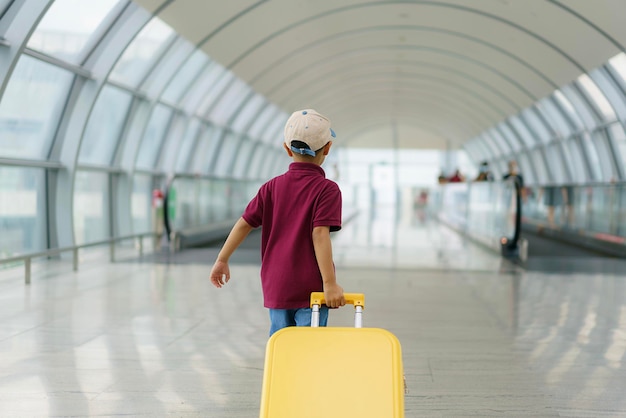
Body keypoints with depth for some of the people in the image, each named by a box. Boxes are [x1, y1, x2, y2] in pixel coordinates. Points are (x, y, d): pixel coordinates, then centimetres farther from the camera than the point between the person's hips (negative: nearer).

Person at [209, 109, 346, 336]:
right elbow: (319, 234, -18)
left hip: (275, 287, 5)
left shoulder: (272, 187, 6)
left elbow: (244, 223, 5)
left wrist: (222, 260, 15)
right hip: (310, 289, -5)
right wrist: (330, 283, -20)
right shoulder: (327, 189, -8)